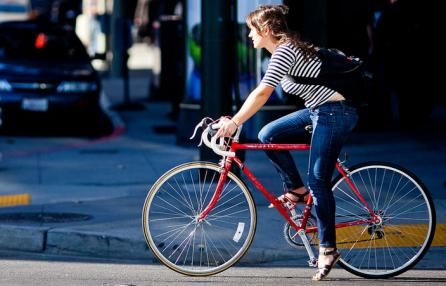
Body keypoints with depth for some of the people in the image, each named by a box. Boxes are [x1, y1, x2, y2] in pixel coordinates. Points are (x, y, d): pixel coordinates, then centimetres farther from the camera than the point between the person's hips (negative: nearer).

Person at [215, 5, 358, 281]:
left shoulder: (284, 51, -17)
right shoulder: (285, 49, 13)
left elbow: (262, 93, -25)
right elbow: (262, 94, 17)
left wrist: (234, 123, -23)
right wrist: (234, 119, 13)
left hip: (335, 113, -10)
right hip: (319, 110, 10)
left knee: (318, 181, -9)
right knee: (269, 135, 5)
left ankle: (328, 249, -4)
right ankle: (297, 190, 14)